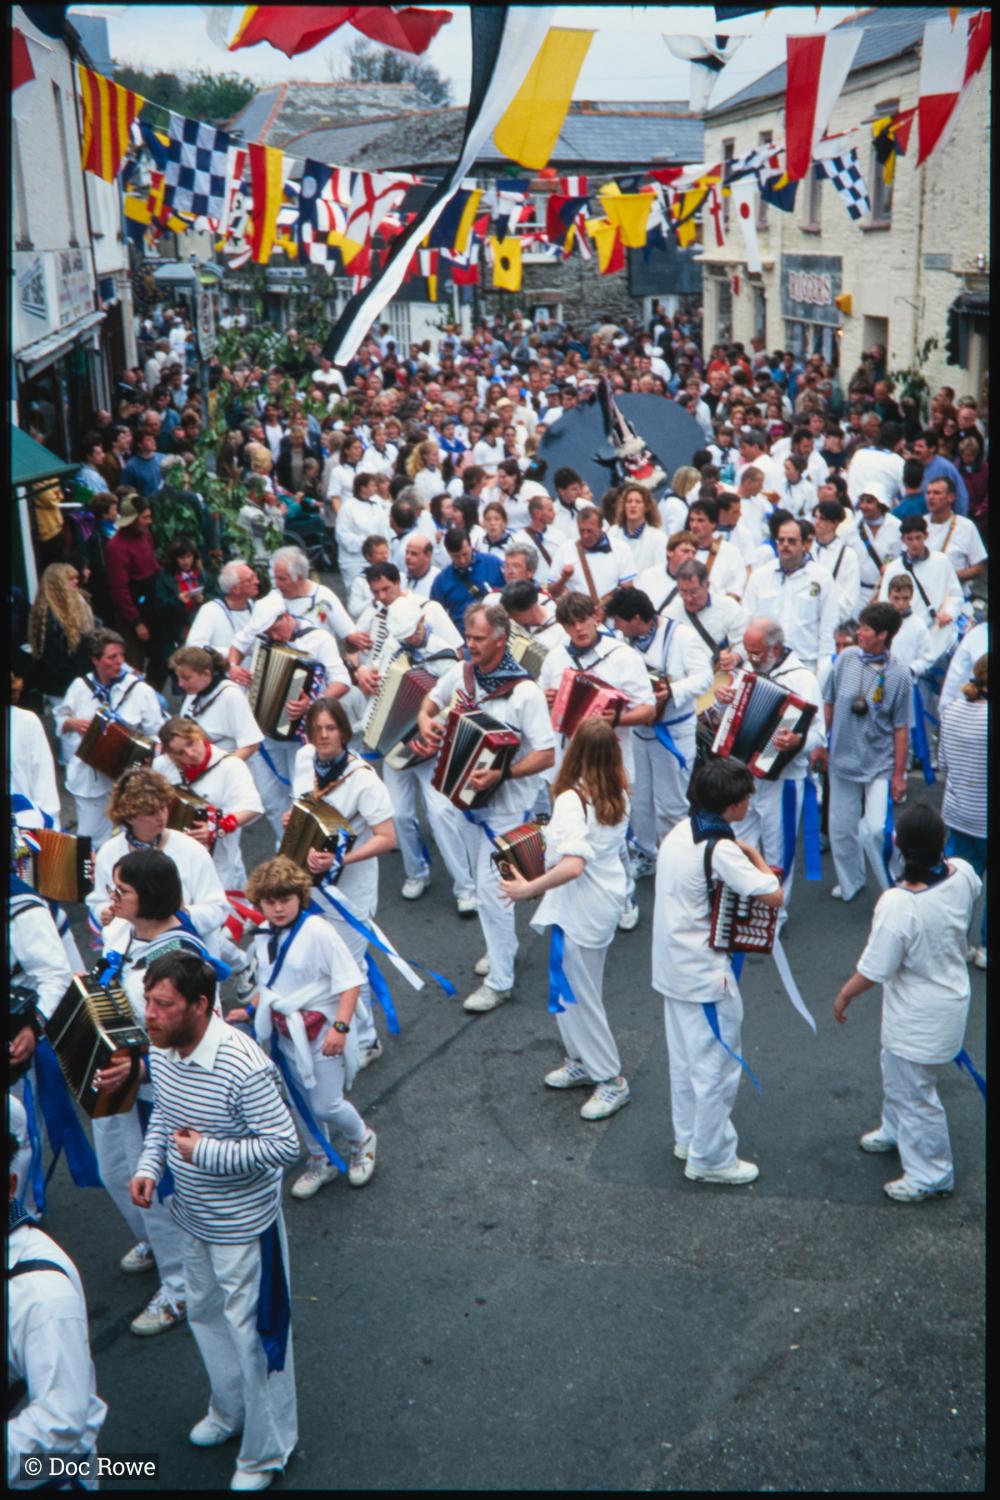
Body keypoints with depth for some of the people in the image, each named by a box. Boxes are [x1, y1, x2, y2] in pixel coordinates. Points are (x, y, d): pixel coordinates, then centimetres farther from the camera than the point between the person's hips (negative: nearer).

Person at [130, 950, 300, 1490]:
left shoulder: (243, 1067, -33)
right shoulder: (164, 1052, -8)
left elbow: (284, 1145, -30)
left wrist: (204, 1153, -29)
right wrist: (148, 1166, -5)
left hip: (242, 1227, -8)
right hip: (191, 1218, 8)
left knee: (253, 1332, 10)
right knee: (204, 1315, 27)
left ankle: (266, 1451, 32)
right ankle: (229, 1410, 53)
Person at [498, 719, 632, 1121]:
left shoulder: (571, 800, -26)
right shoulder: (618, 795, -1)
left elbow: (572, 865, -36)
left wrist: (528, 888, -30)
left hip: (580, 909, -9)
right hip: (608, 898, 9)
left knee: (578, 995, 6)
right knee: (574, 989, 22)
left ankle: (612, 1079, 15)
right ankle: (583, 1061, 34)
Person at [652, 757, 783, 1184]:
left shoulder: (680, 831, 2)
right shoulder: (721, 851, -24)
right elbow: (774, 896, -27)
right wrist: (756, 857, -10)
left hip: (671, 967, 9)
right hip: (705, 974, -9)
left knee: (684, 1060, 22)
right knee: (716, 1068, 5)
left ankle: (687, 1137, 37)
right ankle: (709, 1158, 17)